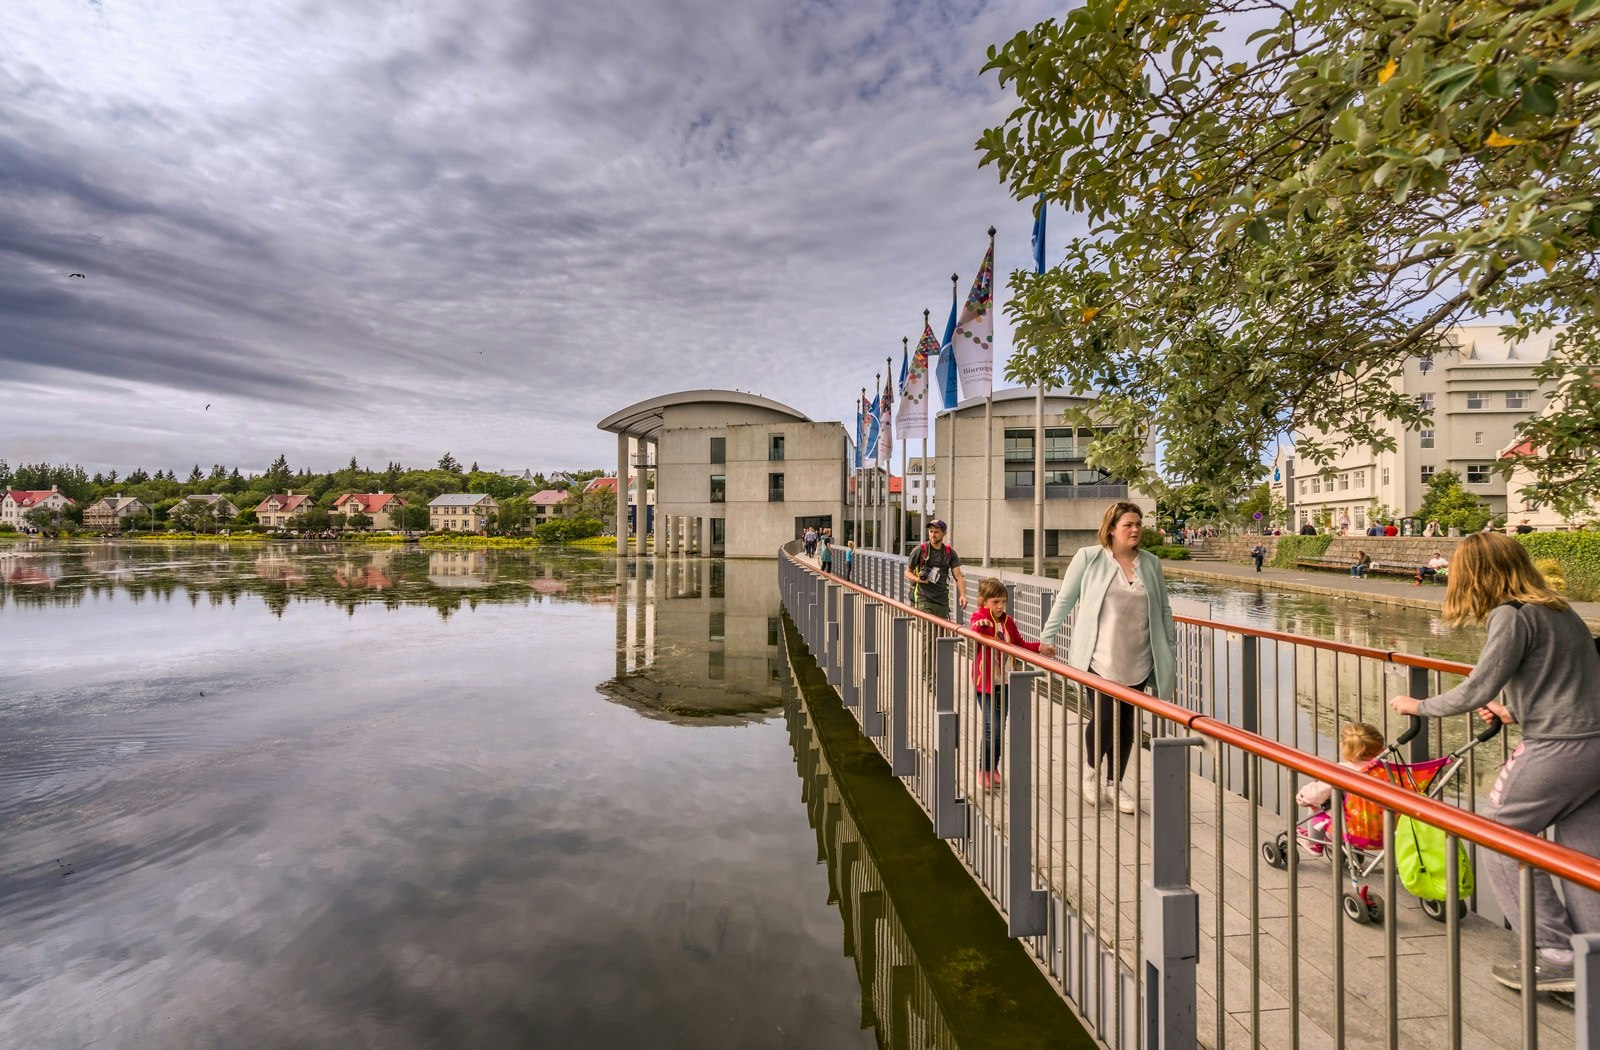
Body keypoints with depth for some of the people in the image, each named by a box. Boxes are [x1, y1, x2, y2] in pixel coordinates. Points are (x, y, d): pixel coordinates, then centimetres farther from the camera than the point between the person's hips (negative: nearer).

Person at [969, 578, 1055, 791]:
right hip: (986, 683, -6)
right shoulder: (979, 618, -10)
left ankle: (993, 768, 28)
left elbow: (1020, 644, 15)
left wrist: (1040, 648, 0)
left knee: (1000, 728, 13)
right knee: (993, 728, -11)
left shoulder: (1007, 621, 8)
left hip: (1004, 683, 6)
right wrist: (979, 626, -52)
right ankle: (984, 770, 7)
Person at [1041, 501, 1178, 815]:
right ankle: (1091, 772, 25)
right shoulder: (1088, 557, -4)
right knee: (1102, 720, -5)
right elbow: (1065, 600, 1)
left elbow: (1164, 612, 11)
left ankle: (1114, 784, 30)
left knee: (1125, 723, 11)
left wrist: (1170, 659, 10)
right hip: (1100, 660, -4)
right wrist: (1047, 637, 1)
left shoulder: (1151, 563, 7)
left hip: (1137, 662, 4)